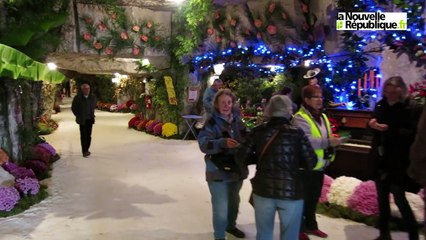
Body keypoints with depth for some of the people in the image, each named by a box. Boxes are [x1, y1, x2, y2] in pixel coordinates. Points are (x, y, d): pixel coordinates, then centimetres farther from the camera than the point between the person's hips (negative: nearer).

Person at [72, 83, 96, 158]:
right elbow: (73, 108, 1)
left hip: (90, 119, 4)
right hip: (82, 120, -4)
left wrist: (92, 114, 11)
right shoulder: (77, 97, -8)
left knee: (88, 135, 9)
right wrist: (78, 116, -1)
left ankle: (87, 149, 21)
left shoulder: (92, 97, 3)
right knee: (83, 135, -2)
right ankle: (84, 151, 3)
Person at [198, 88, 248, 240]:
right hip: (219, 172, -6)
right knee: (221, 208, -3)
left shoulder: (237, 120, 2)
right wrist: (223, 142, -39)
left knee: (234, 202, 25)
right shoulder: (211, 123, -15)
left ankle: (231, 226, 50)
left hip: (237, 169, 6)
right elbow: (203, 144, -26)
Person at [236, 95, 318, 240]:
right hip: (291, 192, -2)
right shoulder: (297, 133, -8)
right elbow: (311, 163, -6)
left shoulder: (258, 131, -3)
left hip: (263, 190, 3)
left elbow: (241, 159, -1)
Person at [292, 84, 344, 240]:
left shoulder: (323, 117, 13)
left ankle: (310, 225, 35)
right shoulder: (300, 118, -16)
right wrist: (328, 142, -35)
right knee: (303, 199, 2)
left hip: (320, 166, 9)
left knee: (314, 198, 20)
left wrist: (334, 141, 1)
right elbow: (306, 141, -29)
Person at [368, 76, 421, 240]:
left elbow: (413, 134, -20)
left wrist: (388, 129, -26)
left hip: (398, 162, -5)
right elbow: (373, 124, 16)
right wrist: (372, 123, -6)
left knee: (399, 198, -2)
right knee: (382, 197, 13)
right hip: (380, 159, 6)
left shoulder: (411, 108, -11)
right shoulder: (380, 105, 4)